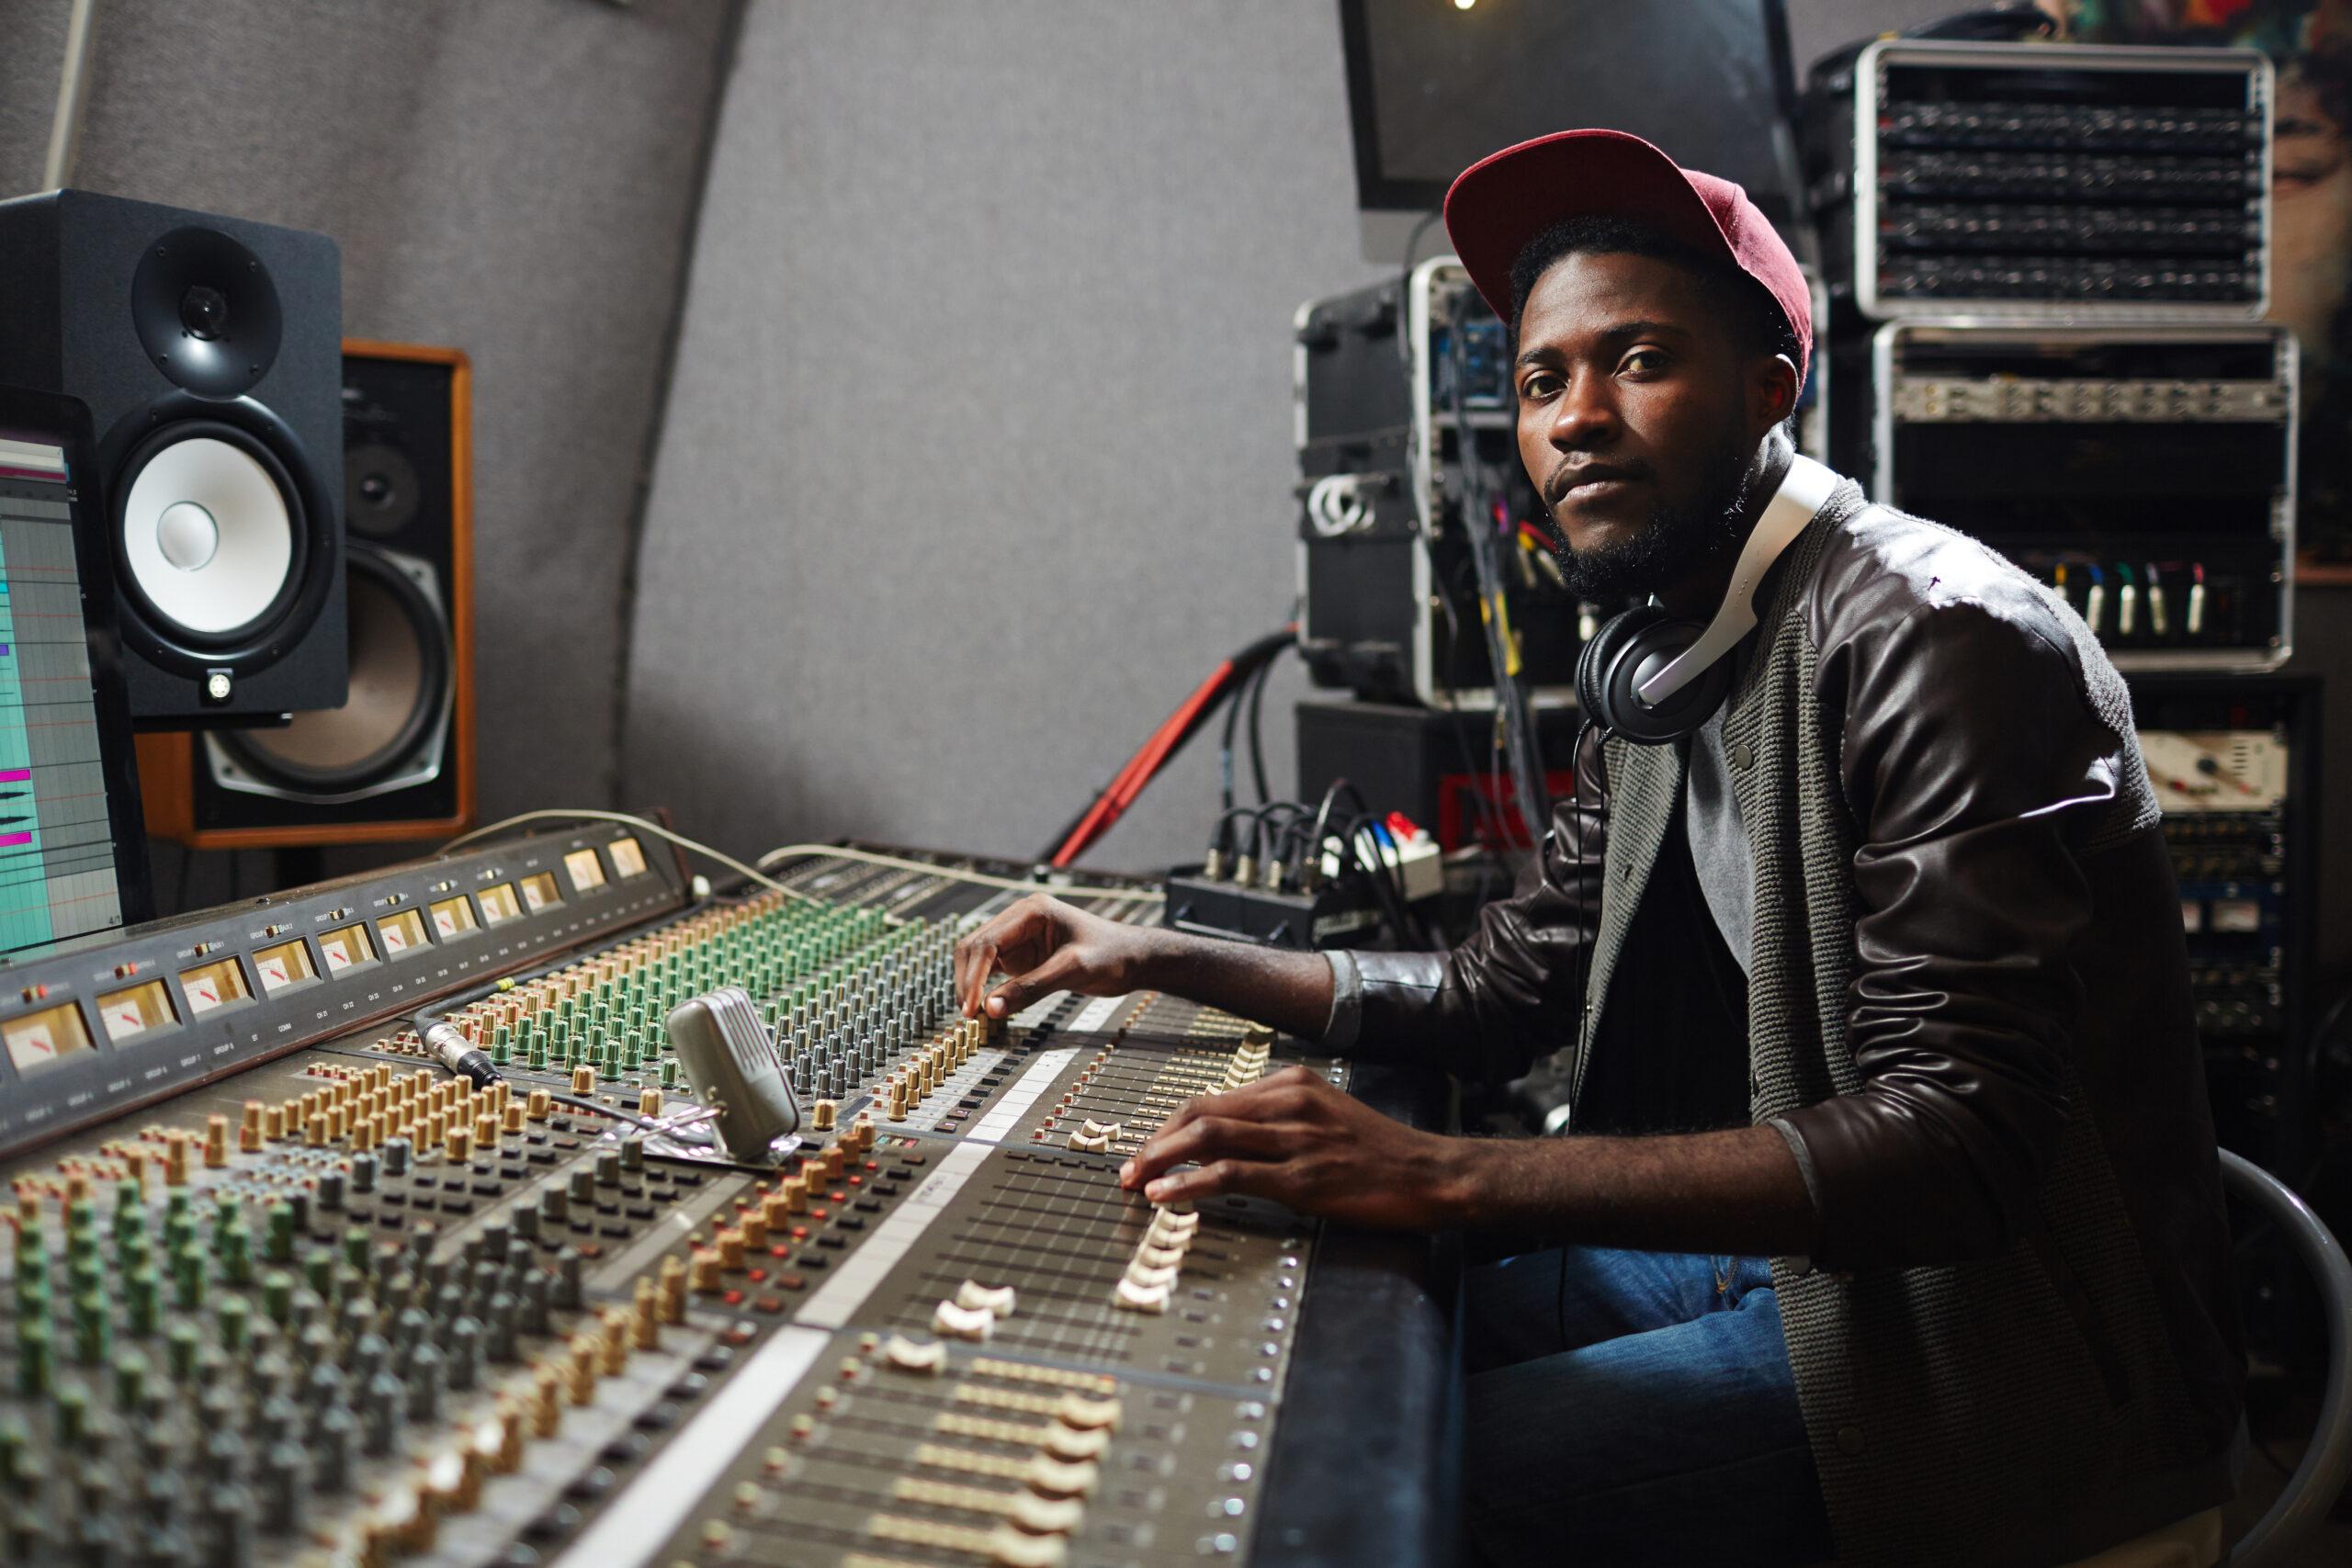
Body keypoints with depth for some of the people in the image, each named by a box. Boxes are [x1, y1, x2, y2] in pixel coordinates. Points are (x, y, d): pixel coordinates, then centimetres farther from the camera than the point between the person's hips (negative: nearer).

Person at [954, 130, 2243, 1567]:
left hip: (1987, 1326, -8)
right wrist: (1156, 958, 5)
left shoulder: (1939, 637, -21)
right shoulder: (1661, 669, 9)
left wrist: (1447, 1176, -35)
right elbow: (1503, 994, 13)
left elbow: (1957, 1136, -29)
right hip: (1795, 1247, 8)